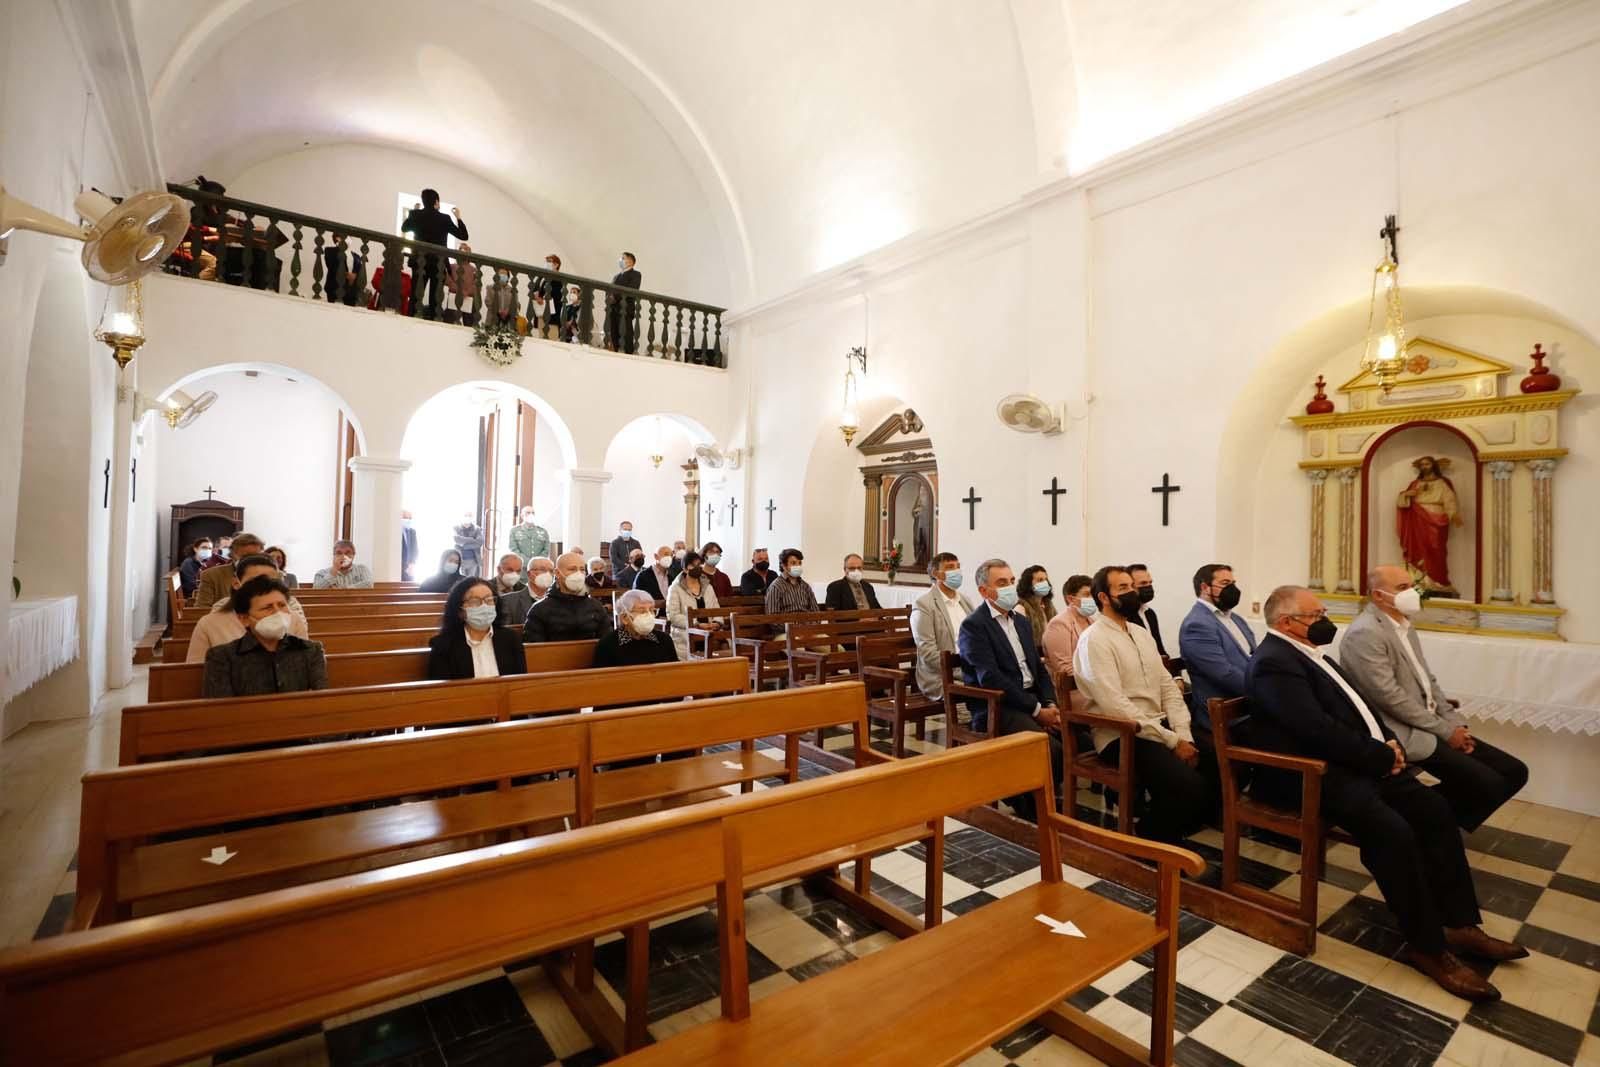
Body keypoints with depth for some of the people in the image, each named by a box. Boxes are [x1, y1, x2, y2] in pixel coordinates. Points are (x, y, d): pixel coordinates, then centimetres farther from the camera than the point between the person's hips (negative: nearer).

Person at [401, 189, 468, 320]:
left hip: (420, 261, 2)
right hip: (439, 263, -2)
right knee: (436, 298, 1)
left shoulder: (416, 214, 2)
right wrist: (459, 218, 11)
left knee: (416, 295, 2)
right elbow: (463, 236, 0)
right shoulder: (444, 218, -5)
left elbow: (404, 228, 20)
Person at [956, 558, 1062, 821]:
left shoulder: (1022, 621, 17)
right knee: (1050, 749, -27)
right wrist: (1037, 710, -17)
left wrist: (1051, 705, -3)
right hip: (996, 708, -8)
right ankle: (1034, 809, -1)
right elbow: (990, 678, -18)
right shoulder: (973, 625, -9)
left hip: (1034, 701, 8)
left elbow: (1039, 669, 16)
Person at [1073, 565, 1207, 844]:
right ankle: (1148, 843, 0)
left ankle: (1172, 834, 12)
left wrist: (1184, 735, -4)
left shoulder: (1142, 633, 14)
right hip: (1122, 736, -8)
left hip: (1160, 726, 8)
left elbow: (1168, 687, 12)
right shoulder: (1095, 640, -13)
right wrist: (1172, 741, -17)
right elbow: (1116, 706, -20)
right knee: (1189, 786, -25)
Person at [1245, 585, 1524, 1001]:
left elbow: (1357, 705, 22)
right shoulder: (1274, 662, -19)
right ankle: (1427, 945, -6)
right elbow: (1318, 729, -25)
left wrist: (1389, 742, 4)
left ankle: (1459, 923, 12)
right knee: (1393, 831, -24)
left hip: (1361, 761, 11)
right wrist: (1382, 755, -13)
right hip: (1315, 775, -11)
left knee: (1434, 809, 2)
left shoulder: (1309, 651, 15)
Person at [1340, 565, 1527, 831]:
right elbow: (1391, 697, -21)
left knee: (1514, 771, 3)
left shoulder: (1405, 626, 14)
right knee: (1489, 784, -18)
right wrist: (1445, 730, -13)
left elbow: (1428, 680, 17)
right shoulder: (1365, 633, -19)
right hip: (1405, 734, -10)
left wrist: (1455, 723, 4)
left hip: (1430, 727, 10)